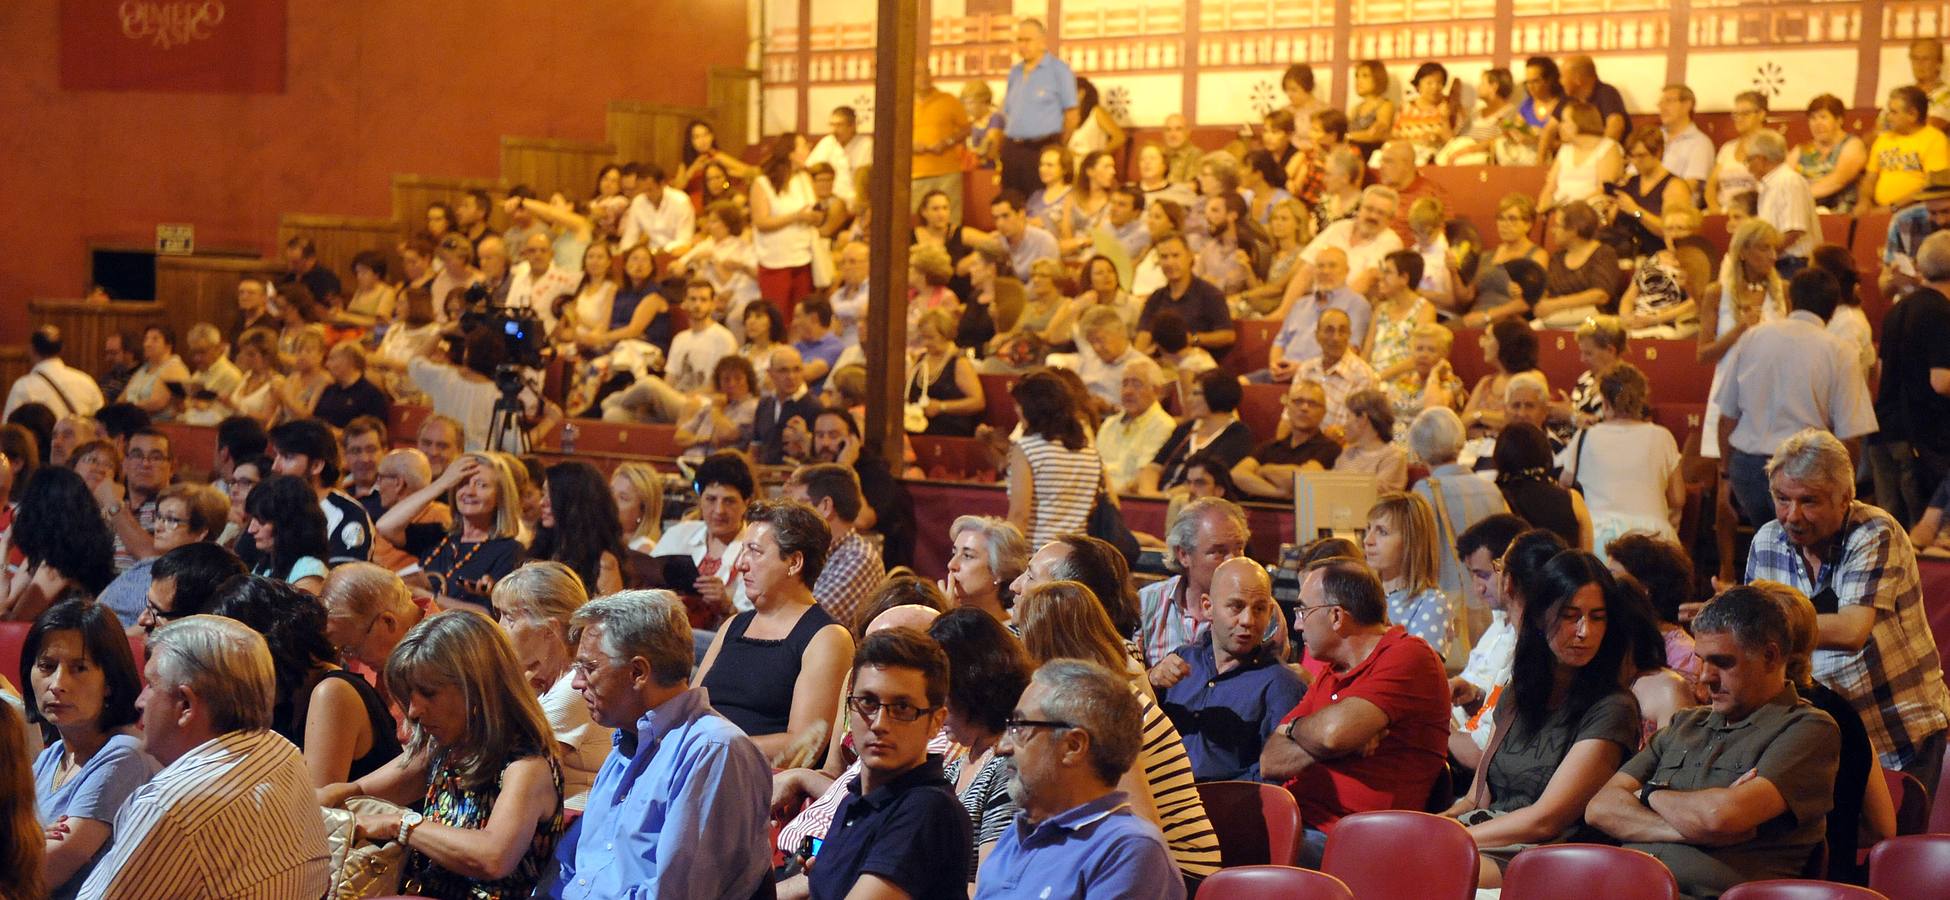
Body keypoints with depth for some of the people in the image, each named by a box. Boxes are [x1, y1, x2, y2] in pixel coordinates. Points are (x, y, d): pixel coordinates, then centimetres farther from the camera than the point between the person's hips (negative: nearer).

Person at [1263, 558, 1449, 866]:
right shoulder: (1329, 676, 23)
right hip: (1294, 824, 8)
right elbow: (1269, 763, 12)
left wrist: (1294, 728, 3)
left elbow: (1334, 732, -20)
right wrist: (1333, 744, -7)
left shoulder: (1409, 658, -4)